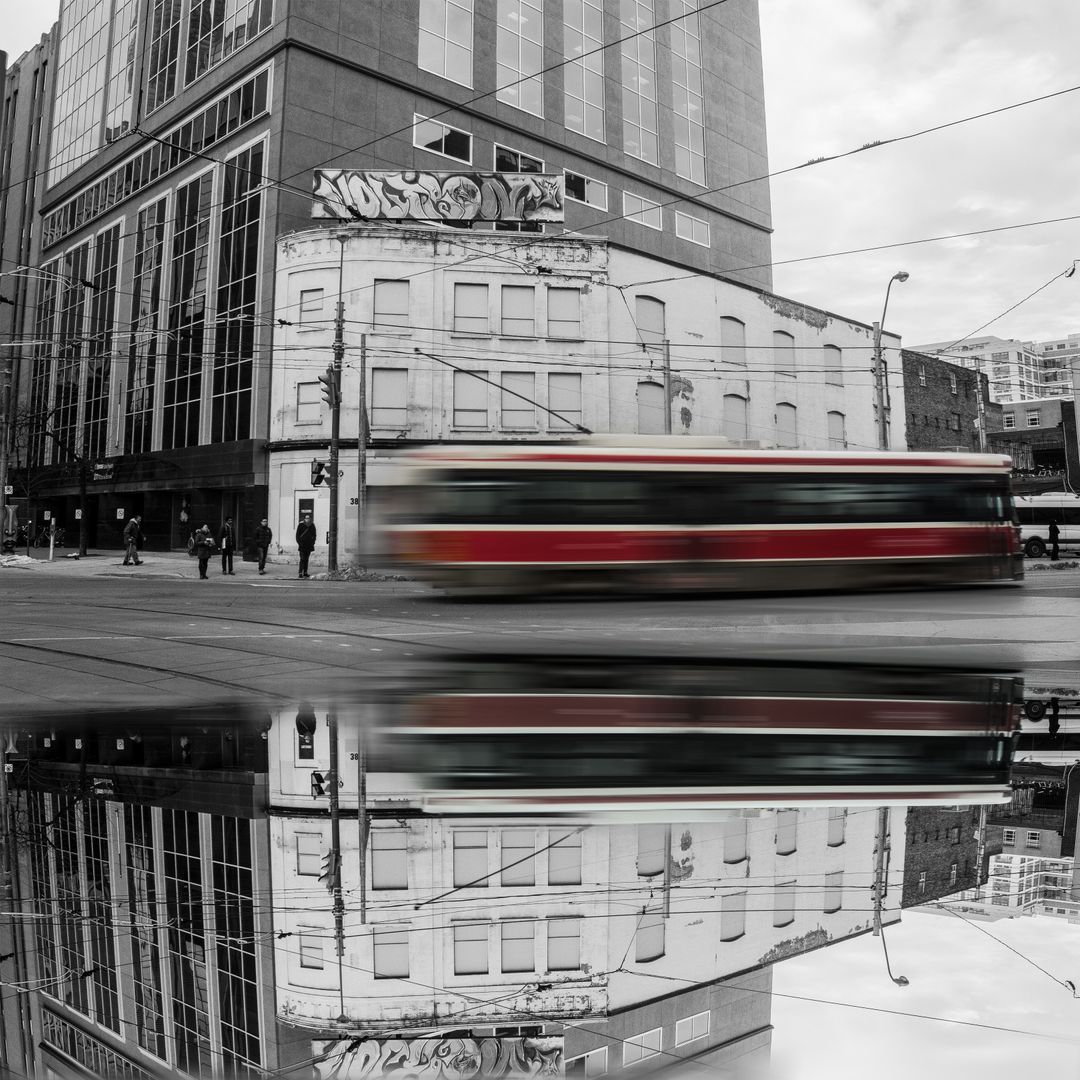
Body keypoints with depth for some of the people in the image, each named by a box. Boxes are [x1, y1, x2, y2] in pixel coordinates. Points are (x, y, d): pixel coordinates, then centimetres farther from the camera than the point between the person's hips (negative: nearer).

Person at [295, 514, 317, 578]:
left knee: (306, 559, 7)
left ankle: (305, 572, 12)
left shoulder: (312, 525, 7)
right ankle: (300, 573, -11)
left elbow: (314, 534, 15)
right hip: (302, 544, -4)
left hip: (309, 545, 4)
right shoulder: (301, 525, -3)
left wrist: (313, 542, 4)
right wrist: (299, 542, -8)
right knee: (302, 559, -10)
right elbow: (297, 534, 0)